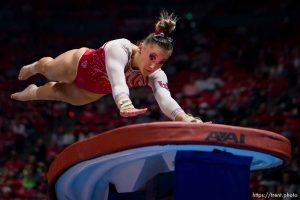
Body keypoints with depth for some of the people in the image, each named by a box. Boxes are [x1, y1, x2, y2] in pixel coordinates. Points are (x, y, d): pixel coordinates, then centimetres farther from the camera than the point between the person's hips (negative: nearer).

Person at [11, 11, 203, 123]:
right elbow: (117, 80, -67)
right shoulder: (120, 49, -48)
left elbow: (165, 99, -53)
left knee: (58, 93, 32)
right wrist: (124, 104, -87)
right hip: (78, 64, -4)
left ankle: (32, 93, 64)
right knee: (48, 70, 30)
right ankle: (32, 67, 66)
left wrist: (184, 117, -74)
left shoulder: (156, 76, -36)